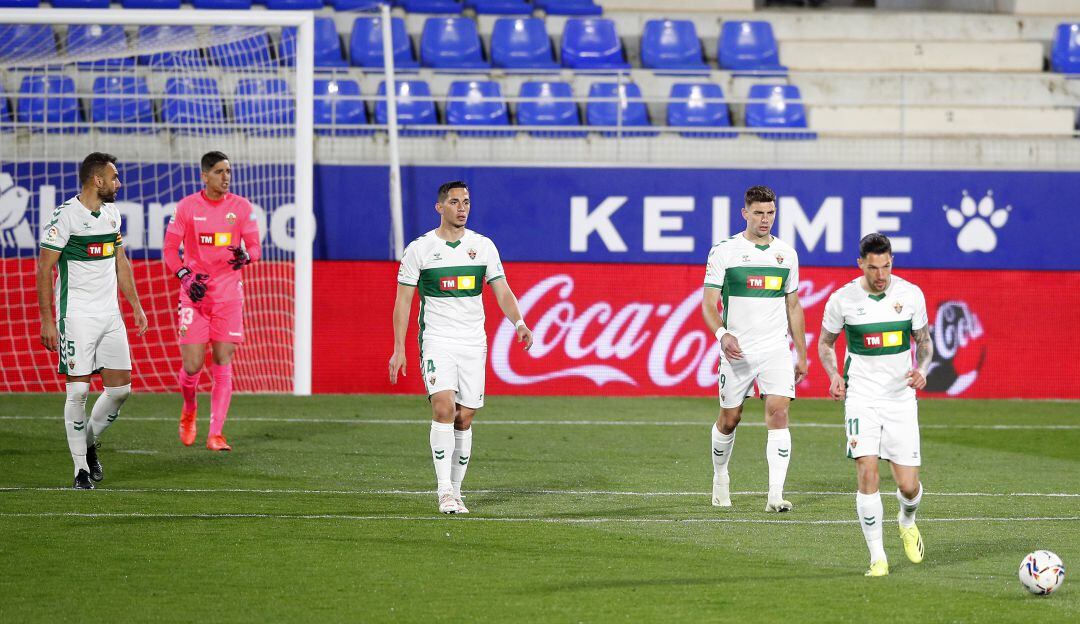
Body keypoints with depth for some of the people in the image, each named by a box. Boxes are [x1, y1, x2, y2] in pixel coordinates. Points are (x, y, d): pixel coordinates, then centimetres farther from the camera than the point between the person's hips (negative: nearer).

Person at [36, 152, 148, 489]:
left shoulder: (111, 212, 11)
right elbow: (44, 269, -11)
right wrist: (47, 320, -14)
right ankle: (81, 468, 3)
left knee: (120, 388, 3)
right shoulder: (66, 215, -12)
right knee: (79, 389, -5)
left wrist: (136, 305, 18)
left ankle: (89, 440, 26)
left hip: (110, 315, 7)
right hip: (77, 316, -7)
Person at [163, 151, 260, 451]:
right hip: (195, 292, -1)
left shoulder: (241, 207, 3)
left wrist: (246, 255, -19)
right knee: (192, 365, -6)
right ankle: (189, 409, 27)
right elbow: (170, 249, 4)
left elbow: (255, 247, 5)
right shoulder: (187, 206, -1)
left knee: (223, 364, -5)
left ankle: (215, 434, -4)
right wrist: (186, 277, -11)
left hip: (228, 293, 1)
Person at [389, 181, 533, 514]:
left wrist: (519, 323, -13)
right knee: (444, 408, -20)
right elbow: (403, 299, 2)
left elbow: (502, 291, 6)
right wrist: (399, 348, -4)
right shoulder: (419, 249, 0)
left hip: (473, 343, 3)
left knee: (464, 418, 2)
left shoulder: (483, 246, 7)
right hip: (436, 340, -3)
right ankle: (444, 490, -19)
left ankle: (455, 490, 13)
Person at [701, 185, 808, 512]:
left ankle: (775, 496, -18)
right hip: (736, 350, -2)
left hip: (776, 350, 2)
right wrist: (723, 334, -24)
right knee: (729, 418, 7)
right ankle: (720, 476, 36)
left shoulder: (786, 254, 9)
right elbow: (709, 303, -5)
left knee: (778, 411, -14)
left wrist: (802, 355, 15)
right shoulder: (723, 251, -3)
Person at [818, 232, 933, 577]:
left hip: (901, 399, 1)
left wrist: (921, 369, -9)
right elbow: (825, 342, 10)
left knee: (909, 486, -1)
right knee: (867, 474, -17)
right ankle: (877, 557, -6)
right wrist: (834, 375, -8)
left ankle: (907, 522, 36)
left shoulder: (911, 294, -3)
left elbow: (923, 341, 11)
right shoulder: (842, 299, -6)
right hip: (861, 397, -1)